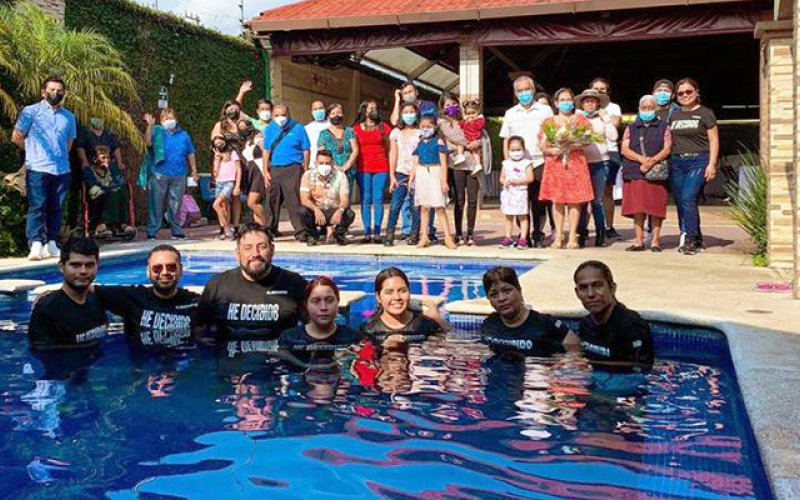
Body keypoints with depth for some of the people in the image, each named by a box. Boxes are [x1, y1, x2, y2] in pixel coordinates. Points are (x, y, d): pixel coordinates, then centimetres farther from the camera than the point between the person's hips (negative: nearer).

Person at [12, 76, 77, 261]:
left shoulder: (68, 116, 16)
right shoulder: (31, 111, 3)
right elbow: (16, 137, 4)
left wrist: (61, 156, 15)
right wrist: (32, 151, 11)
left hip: (62, 170, 5)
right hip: (37, 169, -4)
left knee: (57, 208, 6)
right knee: (37, 206, -10)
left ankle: (51, 244, 13)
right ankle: (36, 244, -15)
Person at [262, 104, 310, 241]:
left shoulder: (297, 128, 2)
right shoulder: (270, 129, 12)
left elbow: (306, 150, 2)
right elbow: (266, 151, 12)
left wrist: (305, 171, -3)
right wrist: (265, 171, 6)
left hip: (293, 169, -4)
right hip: (274, 169, 4)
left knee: (294, 201, -10)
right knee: (272, 200, 8)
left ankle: (300, 232, -9)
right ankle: (270, 229, 21)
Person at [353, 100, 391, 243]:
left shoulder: (383, 127, 12)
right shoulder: (356, 128, 10)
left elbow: (388, 149, 12)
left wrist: (391, 168, 6)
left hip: (381, 168, 0)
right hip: (363, 168, 0)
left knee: (378, 200, -4)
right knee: (365, 200, -2)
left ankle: (377, 233, -3)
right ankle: (367, 233, 0)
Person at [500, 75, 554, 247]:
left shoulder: (545, 110, 9)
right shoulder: (510, 113, 15)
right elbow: (506, 141, 14)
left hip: (539, 163, -1)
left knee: (539, 201, -1)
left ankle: (538, 235, 9)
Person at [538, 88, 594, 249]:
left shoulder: (580, 119, 12)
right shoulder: (549, 121, 14)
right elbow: (542, 145, 8)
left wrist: (569, 146, -15)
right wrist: (553, 150, -13)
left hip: (575, 163, -1)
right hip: (555, 164, 1)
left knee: (574, 200, -5)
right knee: (557, 200, -3)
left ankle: (573, 237, -2)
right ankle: (558, 237, 1)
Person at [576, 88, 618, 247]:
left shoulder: (603, 119, 9)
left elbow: (613, 137, -2)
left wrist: (606, 119, -3)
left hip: (599, 163, -1)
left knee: (598, 200, -1)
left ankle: (600, 235, 5)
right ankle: (581, 233, 8)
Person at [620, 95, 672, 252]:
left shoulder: (664, 127, 11)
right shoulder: (631, 128, 16)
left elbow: (667, 149, -1)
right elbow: (624, 149, 4)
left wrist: (653, 161, -18)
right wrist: (641, 158, -13)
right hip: (635, 173, 2)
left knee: (656, 207, -2)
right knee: (637, 208, -1)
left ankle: (655, 240, 3)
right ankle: (639, 241, 3)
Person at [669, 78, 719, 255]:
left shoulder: (705, 113, 2)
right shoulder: (674, 115, 16)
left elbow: (714, 141, -1)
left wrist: (712, 164, -9)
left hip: (698, 161, -6)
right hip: (677, 162, 6)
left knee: (688, 199, -18)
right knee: (680, 202, 4)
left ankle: (690, 240, -15)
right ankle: (697, 241, 14)